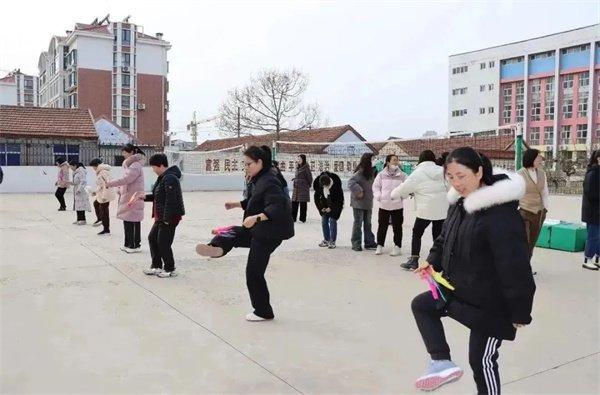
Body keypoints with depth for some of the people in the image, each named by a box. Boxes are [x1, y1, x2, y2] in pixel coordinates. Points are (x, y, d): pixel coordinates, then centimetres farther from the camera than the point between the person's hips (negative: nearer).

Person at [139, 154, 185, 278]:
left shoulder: (170, 179, -21)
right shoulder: (162, 178, 14)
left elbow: (170, 200, -26)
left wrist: (167, 219, -25)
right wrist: (146, 197, 12)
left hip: (169, 217, -11)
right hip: (161, 217, 11)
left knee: (163, 243, -3)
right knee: (152, 238, 16)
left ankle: (170, 270, 12)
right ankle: (156, 266, 25)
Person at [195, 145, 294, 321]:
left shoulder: (269, 182, -22)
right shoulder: (259, 179, 9)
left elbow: (277, 207, -33)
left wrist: (256, 218, -42)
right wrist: (236, 204, 11)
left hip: (269, 233, -10)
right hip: (257, 229, 10)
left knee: (254, 272, 0)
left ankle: (263, 312, 15)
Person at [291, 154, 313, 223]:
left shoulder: (306, 167, -8)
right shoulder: (297, 168, 14)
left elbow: (309, 177, -6)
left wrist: (308, 185, 1)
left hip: (303, 188, -7)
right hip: (296, 188, 7)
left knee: (303, 203, 0)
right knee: (294, 203, 5)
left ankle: (302, 218, 7)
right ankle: (293, 218, 11)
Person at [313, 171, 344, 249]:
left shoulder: (336, 185, -26)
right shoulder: (318, 185, -15)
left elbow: (339, 198, -17)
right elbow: (317, 197, 0)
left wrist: (331, 208, -19)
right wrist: (321, 207, -8)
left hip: (335, 205, -4)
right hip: (325, 206, 5)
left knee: (332, 221, -9)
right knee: (324, 221, 4)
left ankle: (332, 242, -2)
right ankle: (326, 240, 16)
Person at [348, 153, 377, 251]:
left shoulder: (371, 172, 9)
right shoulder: (360, 172, -17)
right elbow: (351, 182, -28)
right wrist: (358, 191, -25)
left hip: (368, 203, 8)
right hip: (359, 203, -8)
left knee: (368, 223, 14)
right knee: (358, 223, 0)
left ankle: (369, 242, 22)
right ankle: (356, 244, 8)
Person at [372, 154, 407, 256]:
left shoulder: (402, 175, 1)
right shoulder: (381, 174, 1)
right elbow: (376, 186, 4)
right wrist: (378, 196, -9)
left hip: (397, 205, 0)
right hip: (384, 205, 0)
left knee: (397, 227, 6)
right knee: (382, 226, 8)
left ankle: (397, 246, 16)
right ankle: (379, 245, 20)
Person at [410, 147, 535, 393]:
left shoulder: (501, 213, -27)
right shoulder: (459, 203, 1)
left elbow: (515, 265, -26)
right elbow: (446, 238, 17)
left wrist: (520, 311, -21)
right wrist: (434, 261, 2)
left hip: (490, 302, -9)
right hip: (459, 290, 9)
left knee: (481, 360, 5)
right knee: (421, 305, 17)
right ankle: (442, 362, 14)